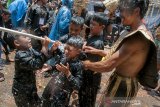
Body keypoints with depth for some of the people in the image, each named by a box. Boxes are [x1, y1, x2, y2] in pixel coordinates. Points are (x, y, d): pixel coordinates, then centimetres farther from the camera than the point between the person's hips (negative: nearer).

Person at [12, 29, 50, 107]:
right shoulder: (20, 55, -29)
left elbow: (41, 58, 3)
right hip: (22, 90, -8)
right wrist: (45, 47, -41)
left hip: (30, 87, 9)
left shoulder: (29, 50, -2)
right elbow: (36, 64, -41)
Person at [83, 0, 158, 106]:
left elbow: (108, 66, -27)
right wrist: (98, 51, 8)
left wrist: (88, 65, -11)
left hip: (122, 85, -9)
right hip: (124, 83, 9)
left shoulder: (138, 37, -29)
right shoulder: (140, 33, 4)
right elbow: (118, 55, 13)